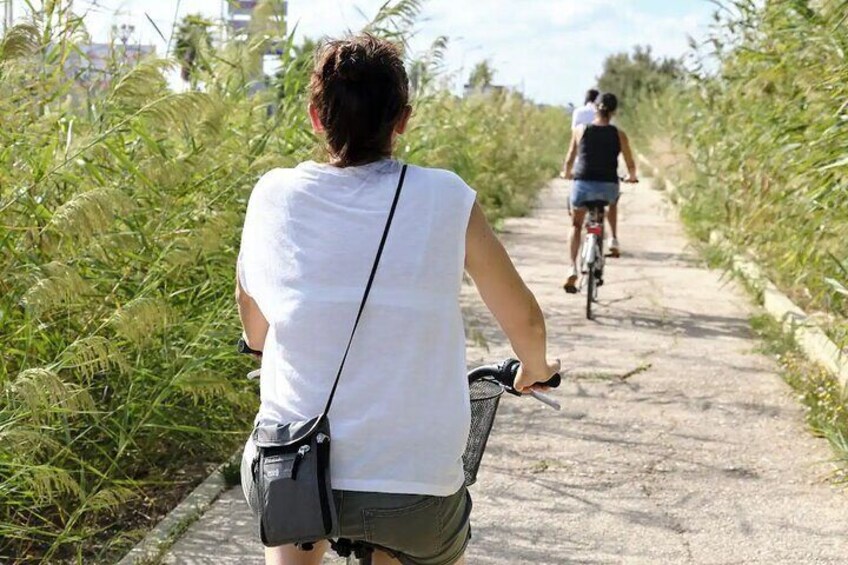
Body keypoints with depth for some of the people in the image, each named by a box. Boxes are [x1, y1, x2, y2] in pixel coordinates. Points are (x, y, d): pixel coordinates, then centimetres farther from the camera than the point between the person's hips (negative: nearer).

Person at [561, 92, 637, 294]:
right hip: (608, 187, 0)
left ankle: (573, 269, 2)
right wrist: (631, 177, 29)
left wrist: (567, 173, 31)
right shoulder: (619, 135, 2)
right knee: (613, 202, 38)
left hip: (582, 184, 0)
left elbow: (569, 160, 10)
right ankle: (614, 240, 26)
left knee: (576, 226, 19)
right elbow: (631, 165, 7)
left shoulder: (581, 130, 2)